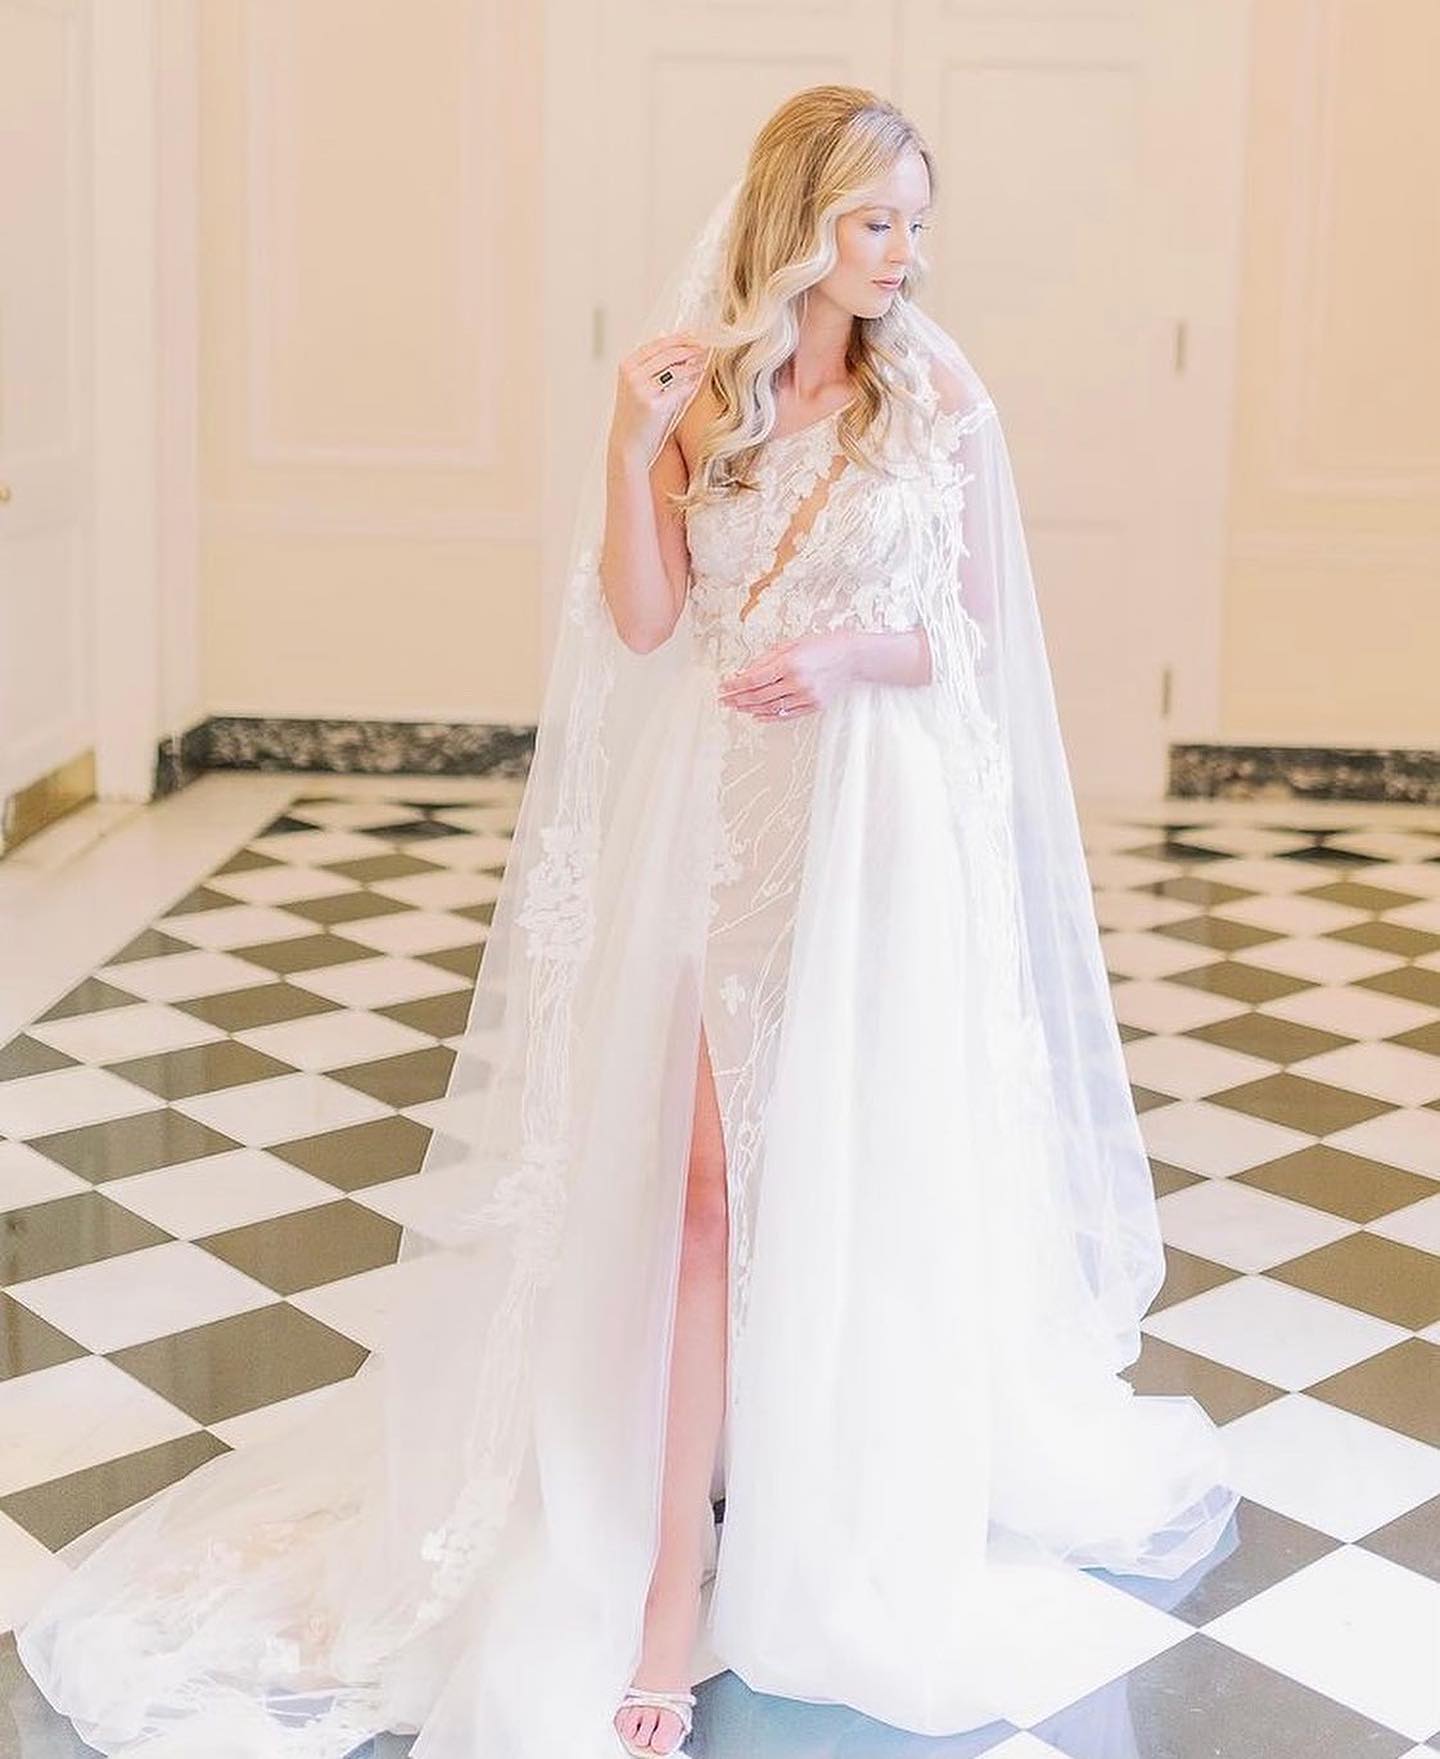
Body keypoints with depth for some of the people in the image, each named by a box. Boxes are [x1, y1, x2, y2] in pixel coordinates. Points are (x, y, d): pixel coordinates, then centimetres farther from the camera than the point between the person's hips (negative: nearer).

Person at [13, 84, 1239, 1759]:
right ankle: (669, 1586, 2)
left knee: (862, 1169, 7)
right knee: (713, 1175, -3)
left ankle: (856, 1512, 30)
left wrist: (853, 652, -16)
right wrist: (631, 445, -14)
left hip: (888, 820, 0)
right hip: (725, 813, 1)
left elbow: (977, 631, 2)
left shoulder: (938, 394, 2)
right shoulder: (704, 386, 4)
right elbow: (640, 619, -3)